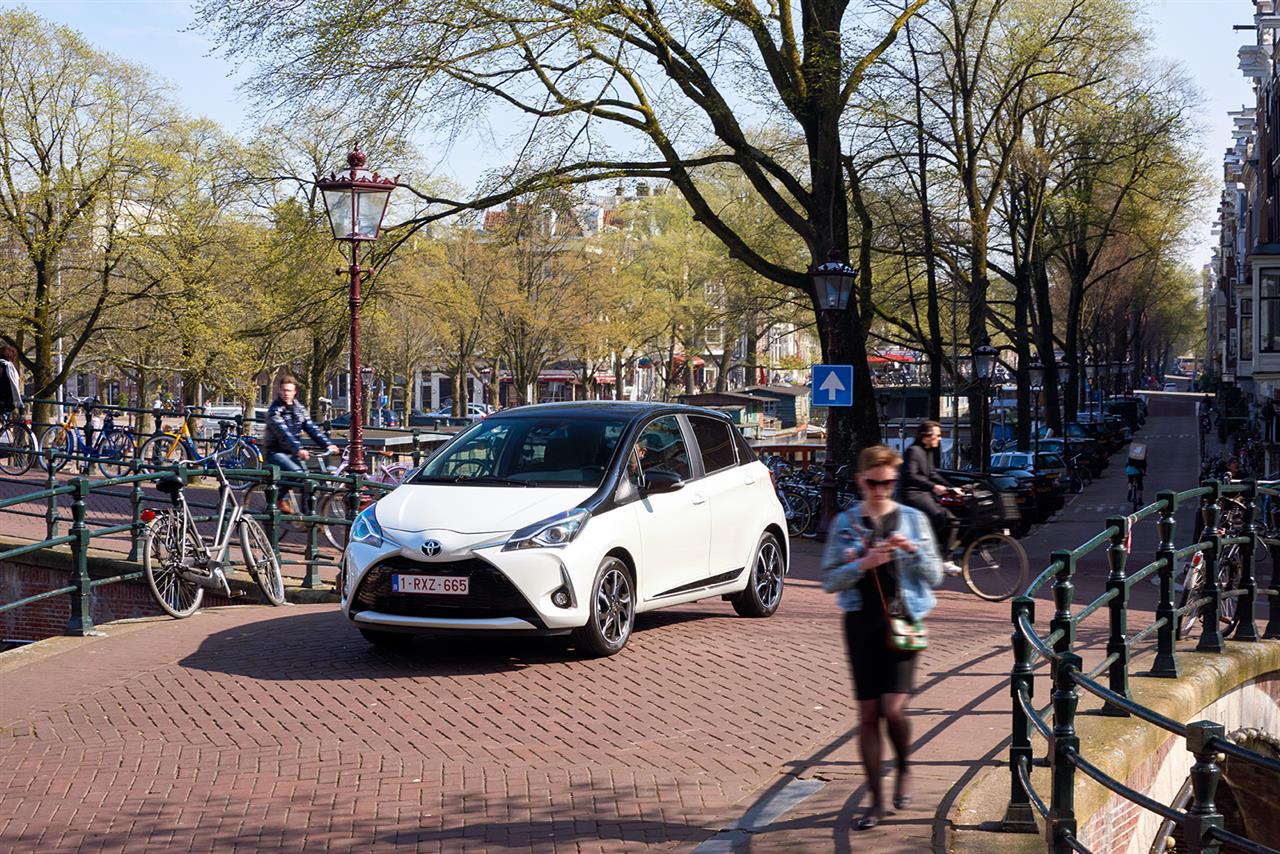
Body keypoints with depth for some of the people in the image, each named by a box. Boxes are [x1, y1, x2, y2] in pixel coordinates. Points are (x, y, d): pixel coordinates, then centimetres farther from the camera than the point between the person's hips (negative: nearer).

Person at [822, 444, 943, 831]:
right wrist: (863, 564, -16)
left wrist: (914, 551, -15)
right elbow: (829, 581, 1)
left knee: (893, 709, -13)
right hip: (862, 622, 1)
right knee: (868, 713, 3)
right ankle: (875, 800, 13)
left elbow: (935, 576, 4)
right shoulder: (845, 523, 4)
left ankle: (904, 769, 18)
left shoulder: (913, 519, 3)